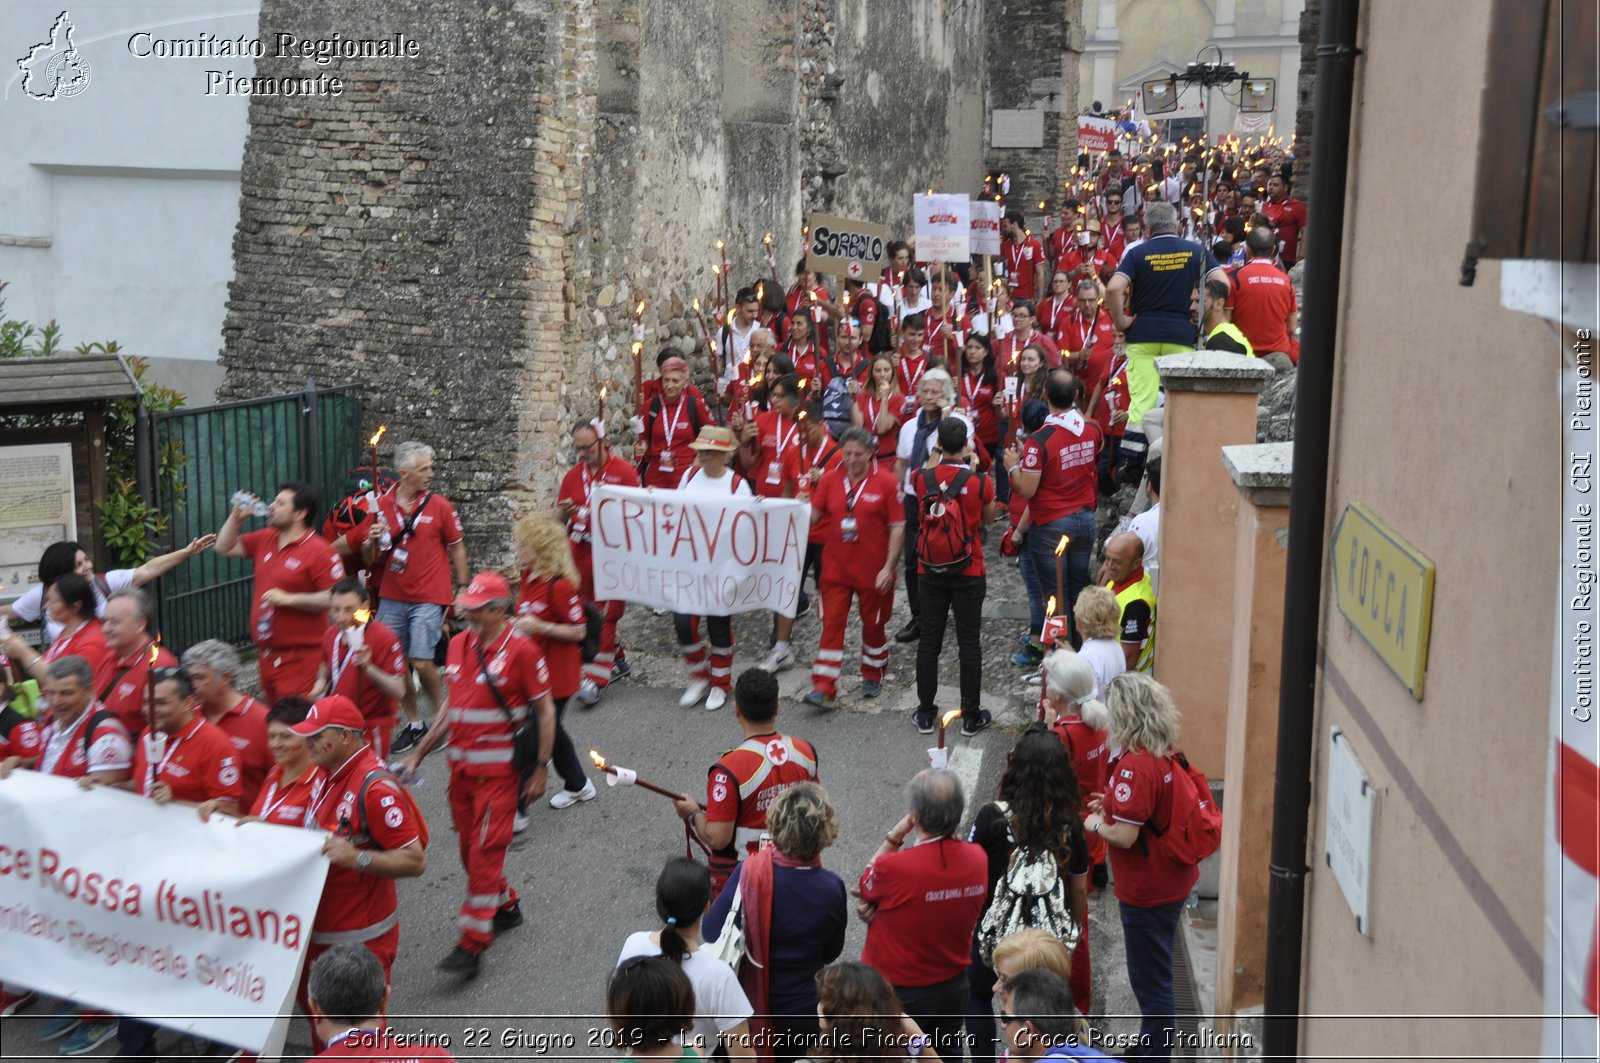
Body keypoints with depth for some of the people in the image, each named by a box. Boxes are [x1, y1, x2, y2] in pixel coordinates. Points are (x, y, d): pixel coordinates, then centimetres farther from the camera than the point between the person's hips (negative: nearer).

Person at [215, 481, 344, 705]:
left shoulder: (319, 551, -13)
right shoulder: (265, 539, 12)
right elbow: (224, 547, 25)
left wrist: (289, 598, -19)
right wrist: (236, 517, 9)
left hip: (300, 656, -8)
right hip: (266, 652, 8)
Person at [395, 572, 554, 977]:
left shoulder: (521, 649, -12)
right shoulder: (458, 644, 9)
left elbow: (545, 711, -8)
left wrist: (541, 769, -11)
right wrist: (420, 752, 16)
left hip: (499, 768, -7)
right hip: (460, 765, 7)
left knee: (486, 851, -7)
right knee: (469, 847, 14)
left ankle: (472, 945, -5)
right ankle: (505, 908, 36)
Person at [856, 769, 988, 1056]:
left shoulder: (894, 868, -33)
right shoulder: (977, 858, -15)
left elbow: (865, 886, -10)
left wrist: (893, 837, -15)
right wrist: (882, 909, -13)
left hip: (898, 992, -5)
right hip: (953, 986, 5)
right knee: (947, 1054, 26)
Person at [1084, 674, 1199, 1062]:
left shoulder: (1135, 765, -27)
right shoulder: (1167, 753, 1)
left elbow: (1124, 836, -27)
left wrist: (1095, 823, -8)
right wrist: (1114, 803, 7)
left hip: (1147, 891, -10)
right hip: (1172, 880, 10)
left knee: (1151, 981, 5)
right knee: (1155, 974, 25)